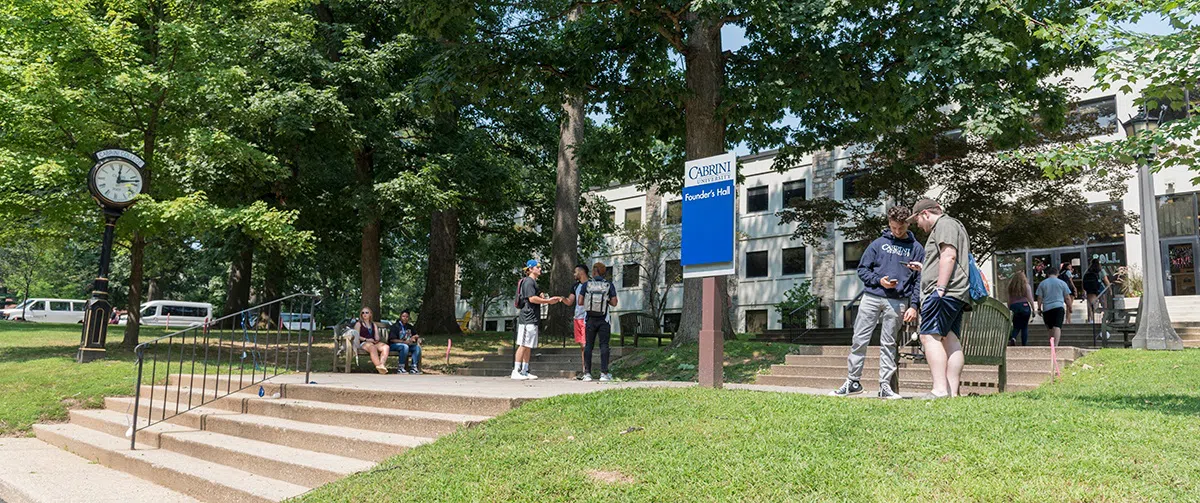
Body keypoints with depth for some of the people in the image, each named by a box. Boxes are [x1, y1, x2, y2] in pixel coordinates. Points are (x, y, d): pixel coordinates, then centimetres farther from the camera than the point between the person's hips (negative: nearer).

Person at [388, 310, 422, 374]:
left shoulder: (409, 326, 14)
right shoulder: (395, 326, -7)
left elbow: (416, 335, 21)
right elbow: (392, 339, -14)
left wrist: (414, 337, -6)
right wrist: (404, 342, -23)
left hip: (407, 344, 6)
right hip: (394, 345, -6)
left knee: (417, 347, -21)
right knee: (405, 346, -37)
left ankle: (414, 367, -24)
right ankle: (400, 368, -30)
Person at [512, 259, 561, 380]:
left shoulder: (533, 282, 22)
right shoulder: (528, 281, -10)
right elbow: (532, 298, -19)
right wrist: (548, 301, -15)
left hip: (532, 318, 10)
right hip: (528, 317, -10)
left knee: (528, 346, 10)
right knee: (523, 345, -9)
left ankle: (524, 371, 13)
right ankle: (516, 371, -8)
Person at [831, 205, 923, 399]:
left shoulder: (916, 248, 8)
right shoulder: (879, 243, 9)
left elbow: (919, 280, 6)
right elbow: (862, 269, 9)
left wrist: (914, 306, -3)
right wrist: (879, 281, -8)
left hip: (896, 302, -1)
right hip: (871, 298, 1)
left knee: (888, 344, 3)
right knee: (859, 340, 0)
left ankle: (885, 385, 11)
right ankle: (852, 381, 8)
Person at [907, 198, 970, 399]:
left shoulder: (944, 224, -2)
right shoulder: (954, 225, 30)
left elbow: (949, 256, -16)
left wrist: (940, 288, -21)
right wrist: (923, 268, 40)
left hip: (944, 292, -11)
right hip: (957, 294, 11)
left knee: (929, 336, -15)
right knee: (950, 339, 5)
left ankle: (940, 389, -22)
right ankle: (952, 391, 1)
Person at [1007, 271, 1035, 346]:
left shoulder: (1011, 286, 5)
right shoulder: (1026, 286, -1)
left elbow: (1009, 300, 8)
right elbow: (1030, 299, -3)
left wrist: (1009, 310, 16)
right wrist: (1033, 309, 3)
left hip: (1014, 307, 2)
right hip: (1024, 306, -2)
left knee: (1016, 327, 9)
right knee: (1024, 327, 7)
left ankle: (1013, 338, -19)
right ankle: (1024, 344, 4)